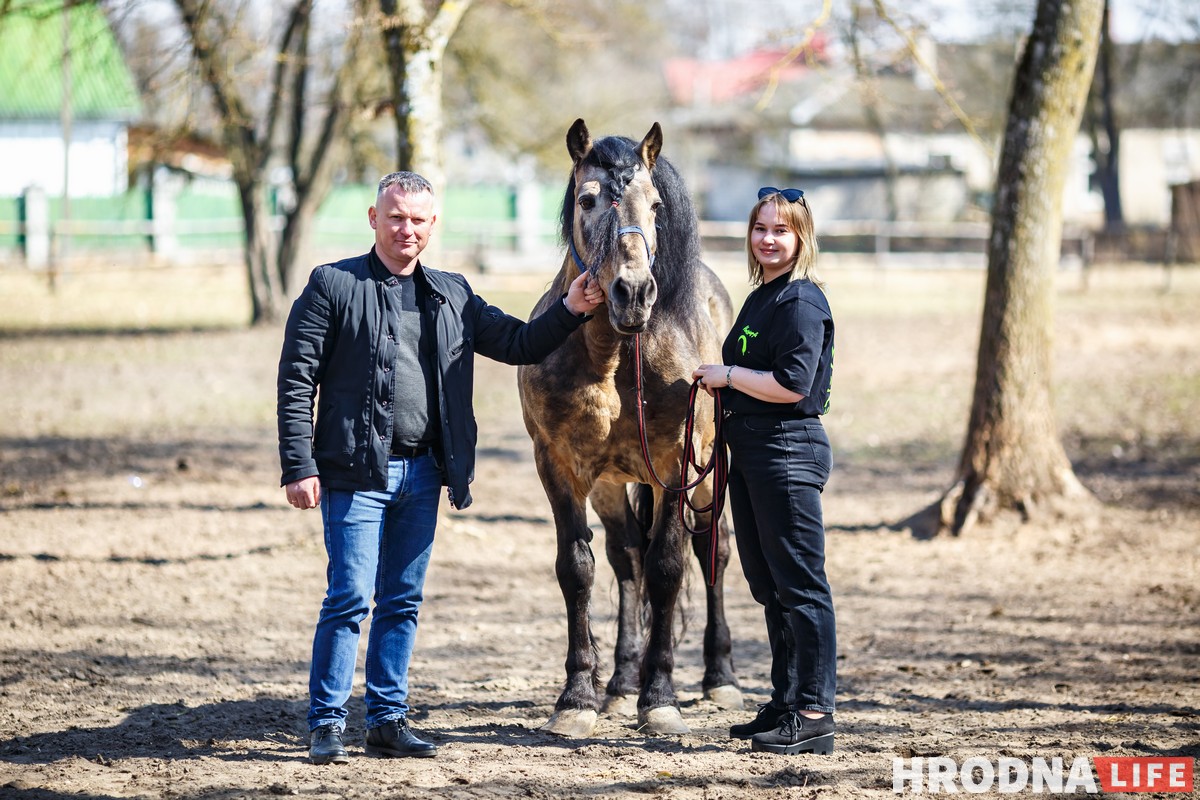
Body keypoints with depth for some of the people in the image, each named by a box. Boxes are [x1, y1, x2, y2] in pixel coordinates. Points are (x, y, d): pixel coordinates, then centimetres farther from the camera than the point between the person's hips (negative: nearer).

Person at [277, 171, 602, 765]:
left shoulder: (454, 296, 13)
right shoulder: (333, 286, -3)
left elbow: (517, 344, 17)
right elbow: (297, 381, -6)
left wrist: (569, 312, 0)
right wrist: (299, 467, -12)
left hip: (423, 473, 5)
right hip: (358, 471, -5)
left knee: (403, 602, 10)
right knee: (350, 596, -7)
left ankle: (388, 720, 18)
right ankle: (325, 724, 2)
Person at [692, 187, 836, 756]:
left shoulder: (802, 302, -13)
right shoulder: (760, 298, 16)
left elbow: (791, 384, -22)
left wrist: (726, 375, -12)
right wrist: (721, 382, 8)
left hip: (789, 448, -10)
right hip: (751, 450, 10)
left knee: (800, 585, -8)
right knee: (767, 585, 15)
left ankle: (815, 715, -6)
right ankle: (786, 704, 24)